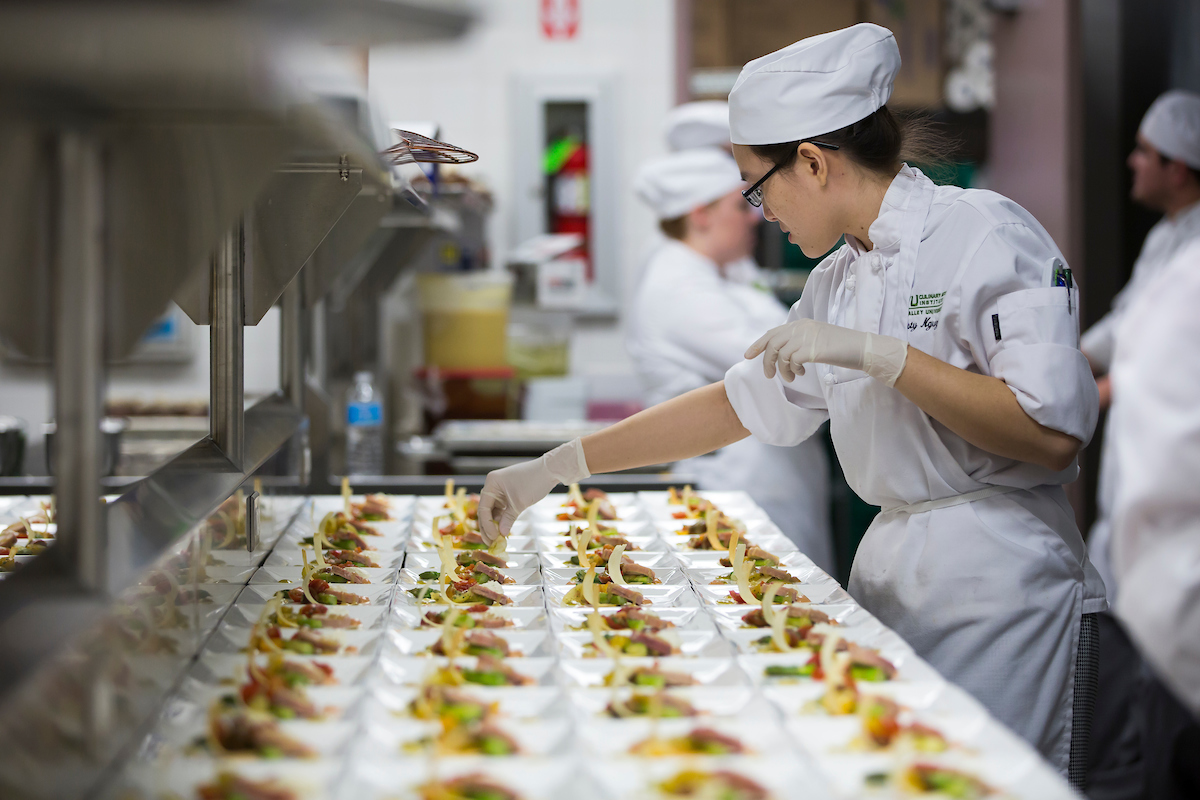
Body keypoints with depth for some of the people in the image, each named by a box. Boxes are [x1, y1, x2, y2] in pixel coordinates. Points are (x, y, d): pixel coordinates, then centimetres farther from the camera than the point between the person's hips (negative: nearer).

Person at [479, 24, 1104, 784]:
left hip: (1001, 585, -8)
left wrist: (872, 353, -22)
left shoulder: (986, 234, -13)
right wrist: (556, 466, 16)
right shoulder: (841, 280, 11)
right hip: (890, 571, 8)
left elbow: (1052, 435, -21)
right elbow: (741, 403, 18)